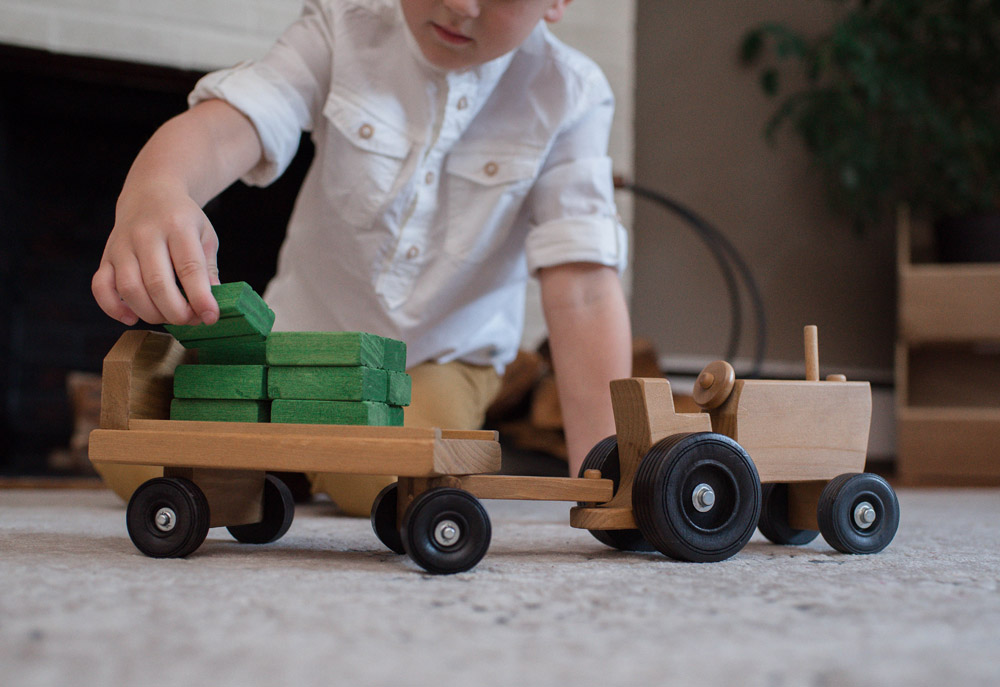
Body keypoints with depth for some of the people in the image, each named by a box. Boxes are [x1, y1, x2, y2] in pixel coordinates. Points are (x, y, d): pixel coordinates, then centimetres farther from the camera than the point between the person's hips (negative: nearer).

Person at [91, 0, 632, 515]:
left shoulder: (567, 97, -19)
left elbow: (581, 286, -25)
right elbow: (223, 123, -34)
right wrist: (151, 189, -59)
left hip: (442, 355, -1)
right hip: (305, 332, 2)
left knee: (378, 483, -26)